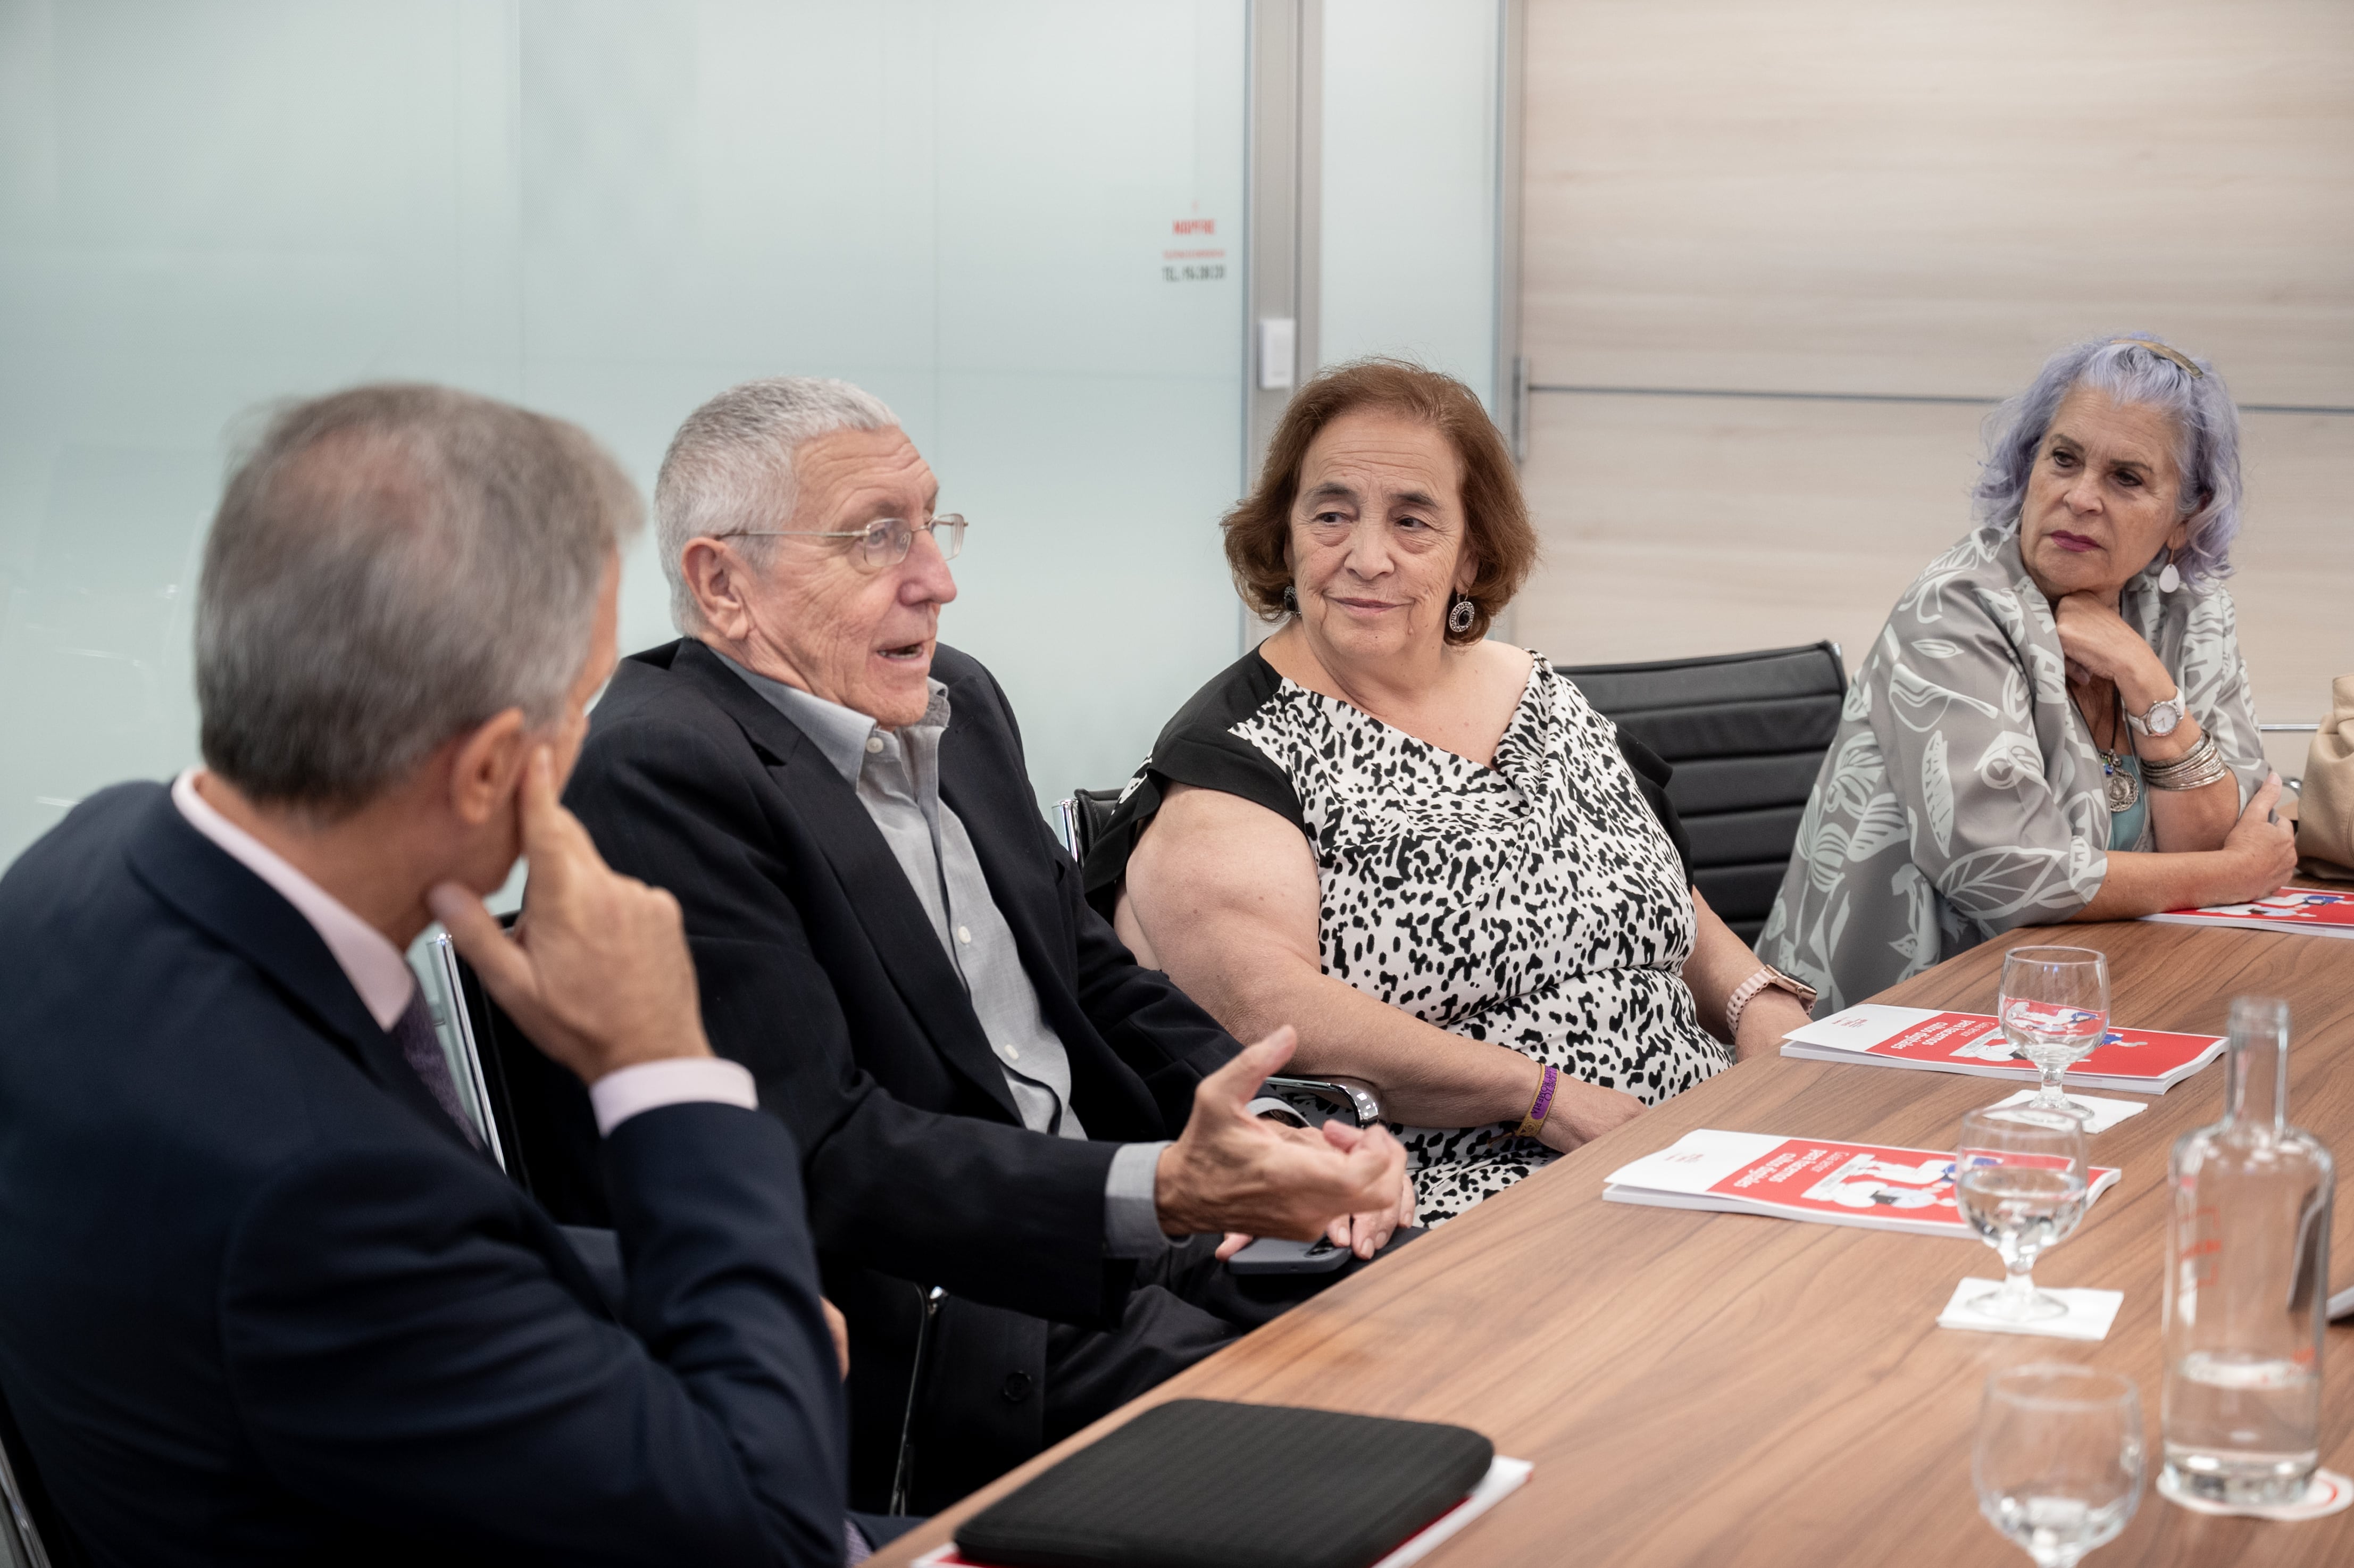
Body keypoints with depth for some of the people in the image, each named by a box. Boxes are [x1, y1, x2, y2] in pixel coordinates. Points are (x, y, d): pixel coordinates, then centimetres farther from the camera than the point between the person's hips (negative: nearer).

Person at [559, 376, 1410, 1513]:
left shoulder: (958, 705, 13)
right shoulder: (662, 776, -15)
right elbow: (825, 1155, -21)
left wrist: (1281, 1133, 0)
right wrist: (1162, 1195, -30)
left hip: (1122, 1251, 8)